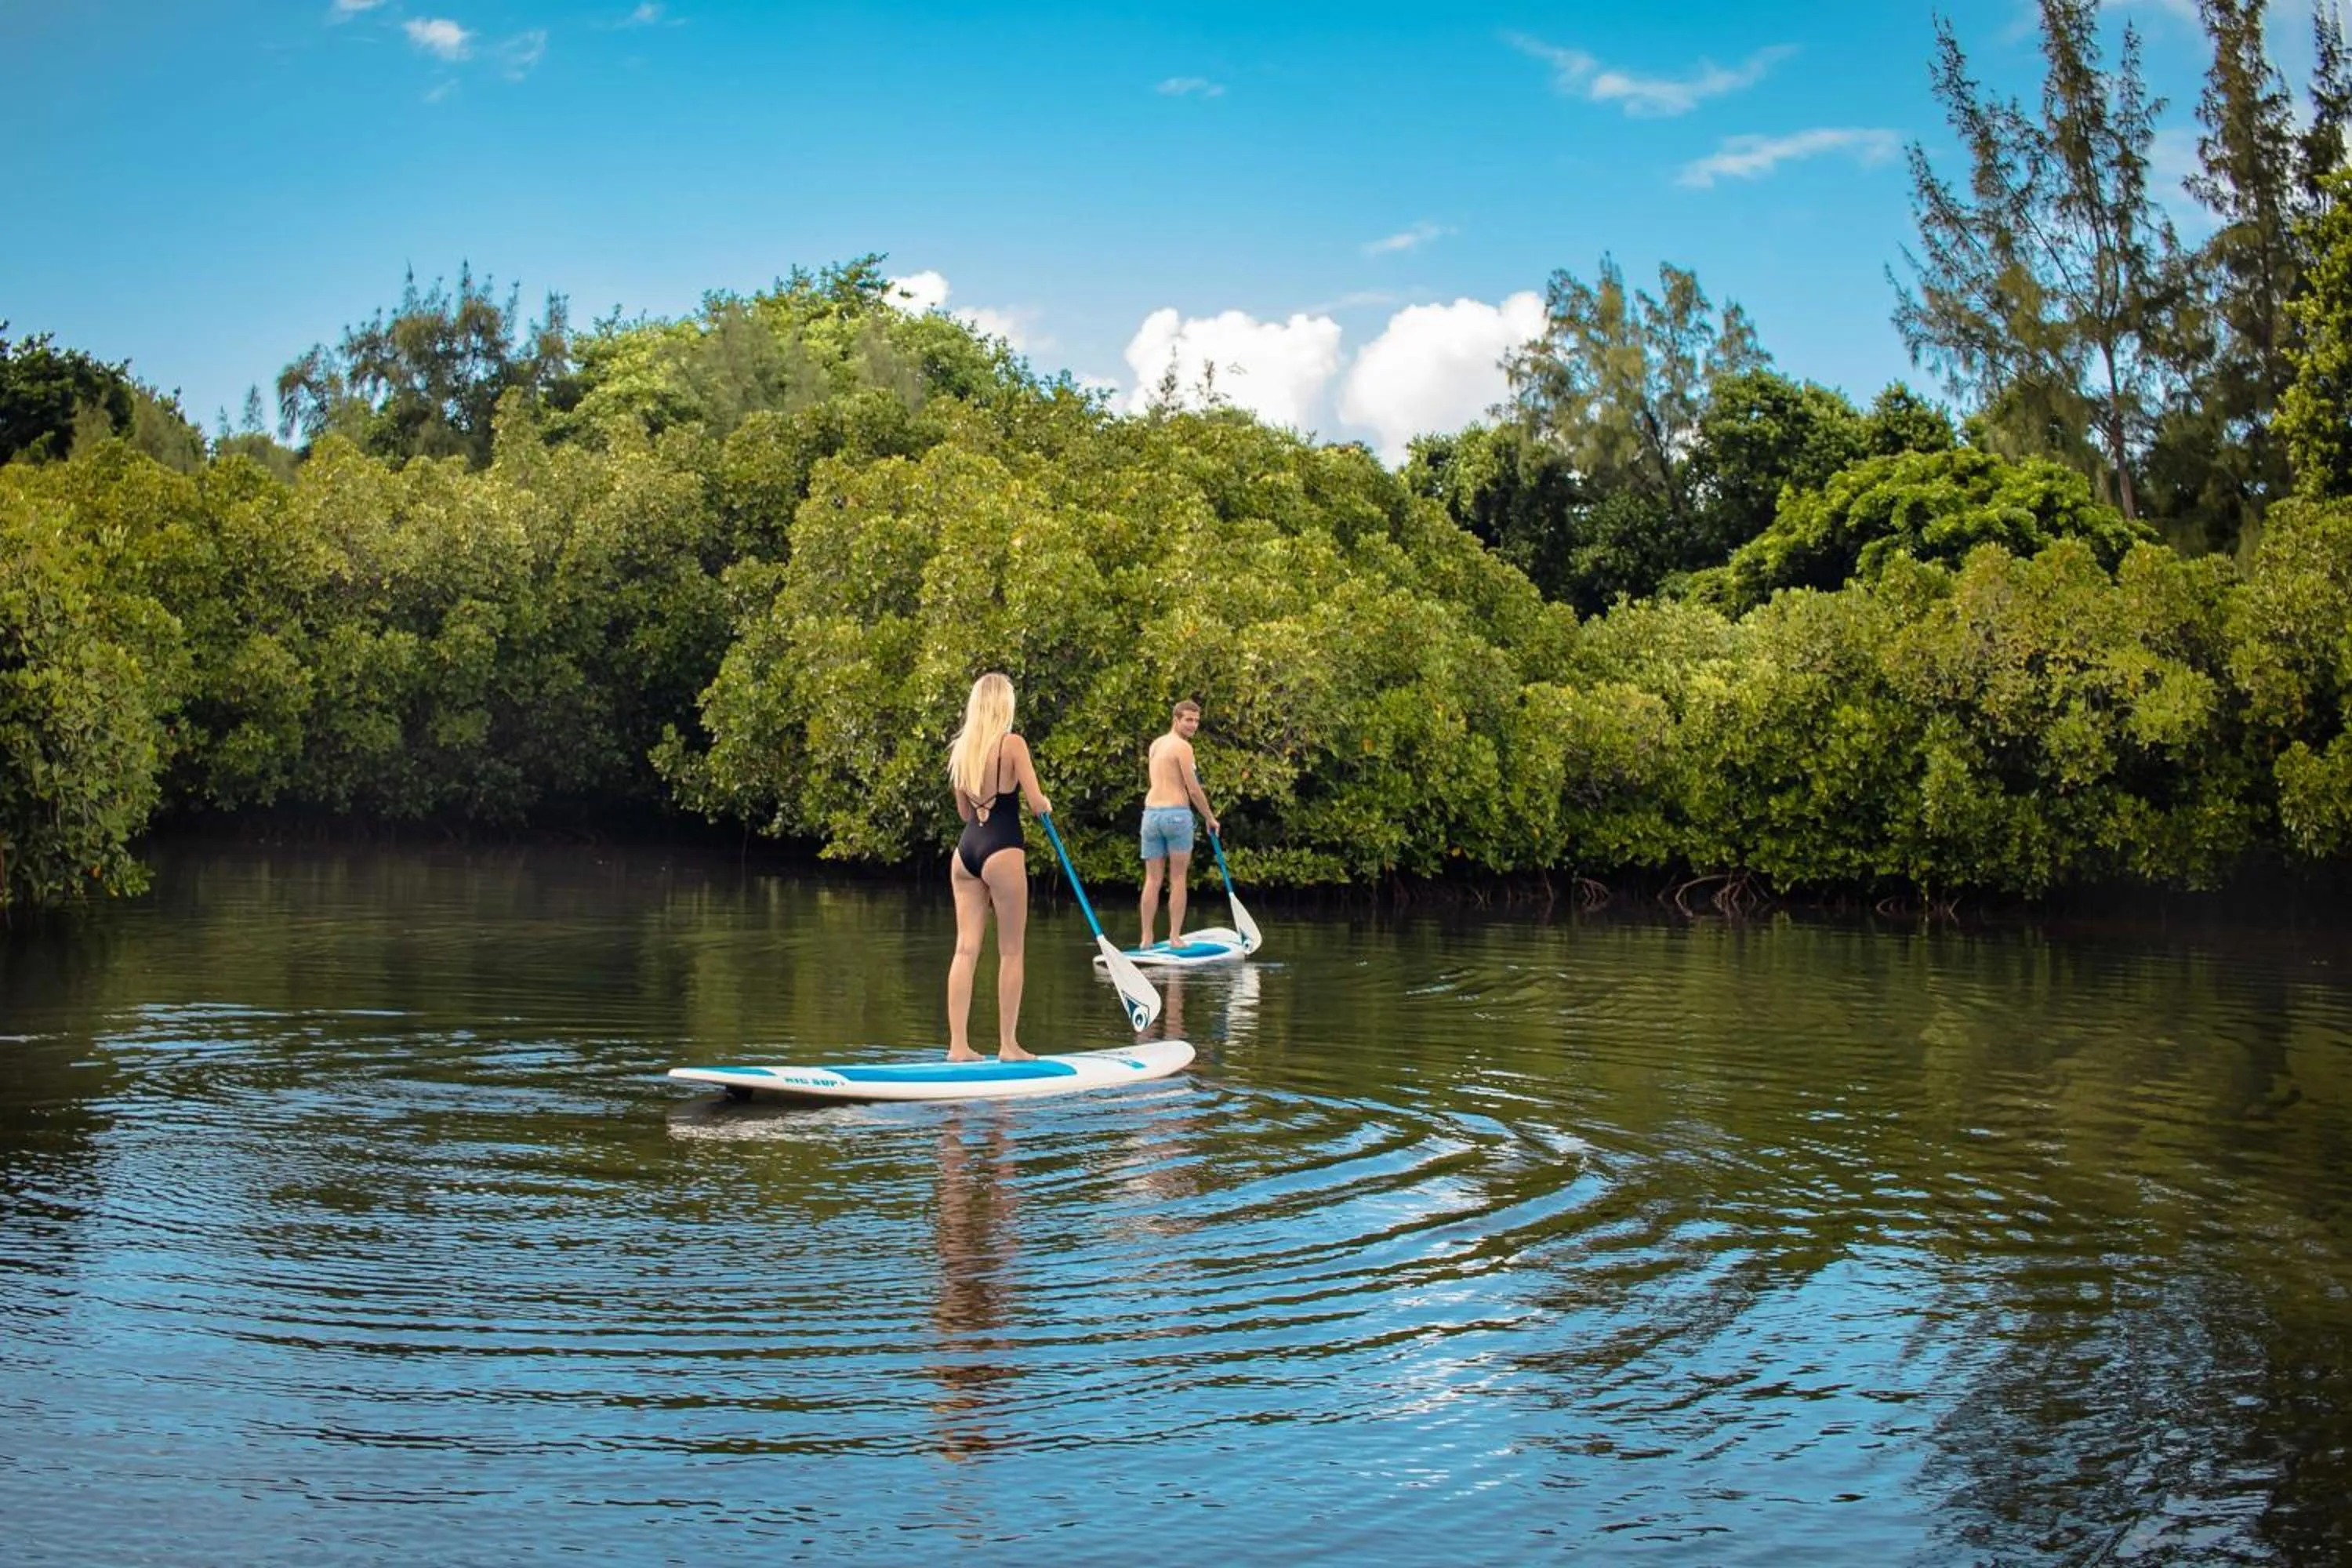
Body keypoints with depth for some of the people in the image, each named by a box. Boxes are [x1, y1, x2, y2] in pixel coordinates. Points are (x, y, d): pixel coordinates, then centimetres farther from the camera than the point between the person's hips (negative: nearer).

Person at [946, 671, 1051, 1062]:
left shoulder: (961, 748, 10)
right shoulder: (1012, 744, -8)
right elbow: (1037, 803, -9)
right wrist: (1047, 805, 12)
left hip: (965, 850, 6)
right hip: (1002, 851, -6)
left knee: (966, 948, 5)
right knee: (1011, 952, 4)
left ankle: (958, 1044, 3)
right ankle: (1008, 1044, 7)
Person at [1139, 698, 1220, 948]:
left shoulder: (1155, 745, 16)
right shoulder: (1182, 746, -7)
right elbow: (1193, 790, -9)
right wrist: (1210, 818, 2)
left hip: (1151, 813, 6)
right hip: (1177, 814, -6)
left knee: (1152, 879, 7)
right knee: (1178, 880, 1)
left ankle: (1147, 938, 5)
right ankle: (1174, 937, 0)